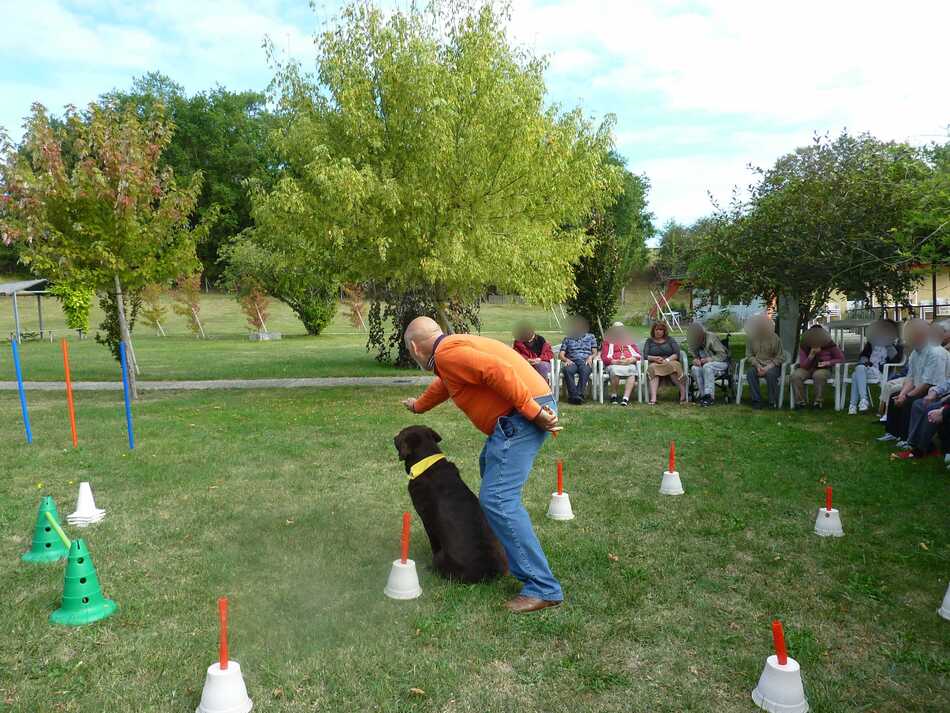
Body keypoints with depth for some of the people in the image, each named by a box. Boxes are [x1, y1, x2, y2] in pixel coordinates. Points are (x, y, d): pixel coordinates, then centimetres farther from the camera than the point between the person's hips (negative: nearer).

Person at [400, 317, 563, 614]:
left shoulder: (446, 352, -11)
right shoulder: (455, 347, 22)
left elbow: (498, 371, -24)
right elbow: (443, 385, 43)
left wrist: (534, 413, -22)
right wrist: (418, 405, 61)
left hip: (522, 416, -11)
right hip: (522, 414, 11)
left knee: (498, 498, -13)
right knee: (489, 464, 32)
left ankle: (543, 588, -11)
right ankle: (501, 541, 43)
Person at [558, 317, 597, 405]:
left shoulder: (590, 337, 28)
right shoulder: (567, 339, 27)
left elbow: (595, 352, 19)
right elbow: (561, 355, 17)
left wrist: (590, 357, -5)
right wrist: (566, 359, -6)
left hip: (585, 362, 0)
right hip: (572, 362, 0)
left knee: (585, 370, -39)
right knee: (567, 370, -37)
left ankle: (579, 394, -47)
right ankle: (574, 394, -44)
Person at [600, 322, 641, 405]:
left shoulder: (630, 342, 32)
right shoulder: (608, 342, 25)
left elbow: (637, 355, 18)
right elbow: (604, 357, 9)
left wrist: (630, 360, -6)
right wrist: (616, 361, -9)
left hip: (629, 364, 1)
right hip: (614, 365, -1)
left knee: (632, 371, -37)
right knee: (614, 371, -39)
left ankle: (626, 398, -45)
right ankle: (615, 395, -20)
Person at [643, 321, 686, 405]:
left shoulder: (670, 340, 17)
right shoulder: (649, 341, 19)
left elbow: (677, 354, 4)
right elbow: (645, 356, 6)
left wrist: (667, 360, -14)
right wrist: (655, 358, -14)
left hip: (671, 361, 0)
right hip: (654, 363, 0)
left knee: (673, 366, -38)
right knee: (653, 368, -37)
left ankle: (683, 394, -40)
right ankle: (653, 398, -50)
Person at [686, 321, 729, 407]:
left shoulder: (711, 338, -19)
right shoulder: (693, 342, -2)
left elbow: (722, 355, -17)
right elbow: (692, 355, 10)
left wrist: (708, 359, -30)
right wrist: (695, 359, -14)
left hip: (721, 362, -5)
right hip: (704, 363, 5)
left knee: (707, 367, -37)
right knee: (694, 368, -27)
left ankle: (710, 396, -35)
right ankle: (703, 395, -23)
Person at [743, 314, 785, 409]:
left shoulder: (774, 338, -5)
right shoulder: (751, 338, 1)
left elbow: (780, 357, -6)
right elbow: (749, 355, 2)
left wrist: (768, 367, -19)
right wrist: (757, 365, -16)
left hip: (772, 366, -2)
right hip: (757, 365, 3)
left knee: (770, 373, -36)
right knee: (750, 372, -30)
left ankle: (773, 402, -20)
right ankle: (756, 400, -23)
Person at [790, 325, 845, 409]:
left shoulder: (830, 345, -7)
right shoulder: (804, 346, -6)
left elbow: (841, 359, 0)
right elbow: (803, 365, -8)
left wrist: (828, 363, -16)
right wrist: (811, 355, -25)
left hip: (823, 369, -2)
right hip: (807, 369, 2)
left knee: (818, 375, -39)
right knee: (795, 375, -30)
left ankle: (817, 401, -24)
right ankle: (800, 401, -19)